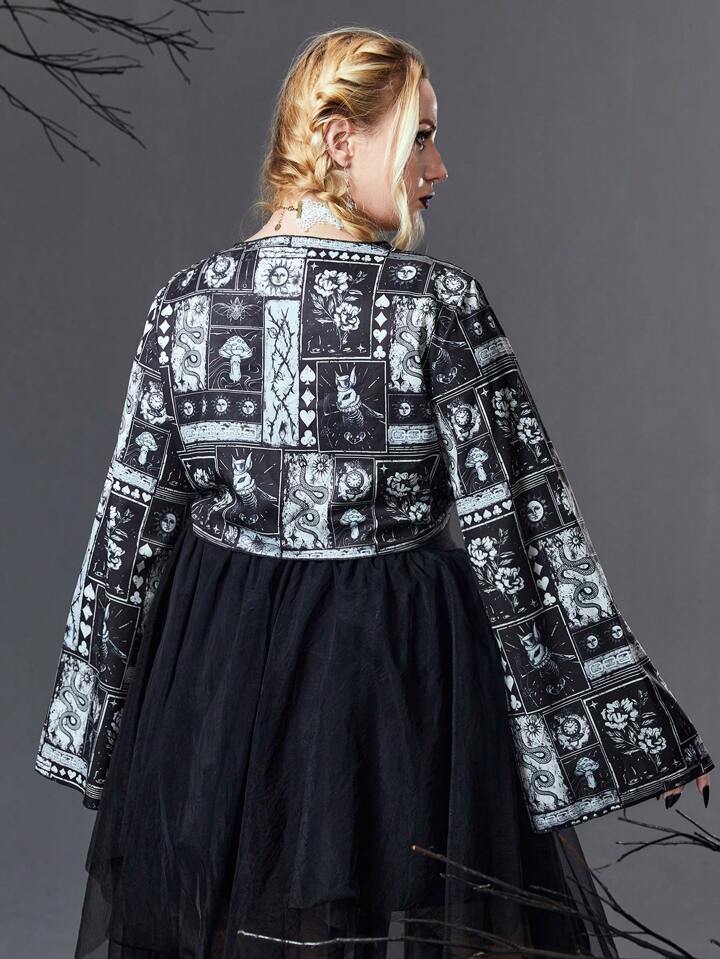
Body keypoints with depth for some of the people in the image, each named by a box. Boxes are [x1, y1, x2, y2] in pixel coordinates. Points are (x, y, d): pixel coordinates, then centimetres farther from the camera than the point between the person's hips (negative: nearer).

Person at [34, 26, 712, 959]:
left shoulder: (186, 302, -4)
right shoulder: (440, 306, -15)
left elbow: (131, 526, 1)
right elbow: (524, 529, -14)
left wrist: (93, 725, 12)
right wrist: (634, 723, -5)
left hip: (216, 673, 4)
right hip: (401, 672, -4)